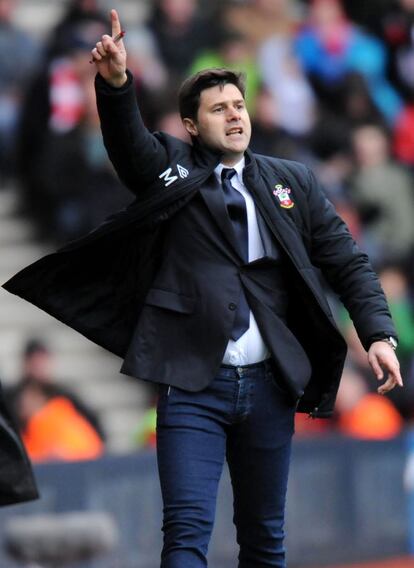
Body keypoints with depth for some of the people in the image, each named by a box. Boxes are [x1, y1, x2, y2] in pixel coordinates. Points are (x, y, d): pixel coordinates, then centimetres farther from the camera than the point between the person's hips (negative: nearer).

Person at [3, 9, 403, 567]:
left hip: (270, 384, 3)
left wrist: (378, 334, -3)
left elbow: (346, 260, 11)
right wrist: (116, 83, -36)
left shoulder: (292, 181, 11)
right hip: (194, 384, -3)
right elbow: (128, 139, -15)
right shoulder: (173, 168, 5)